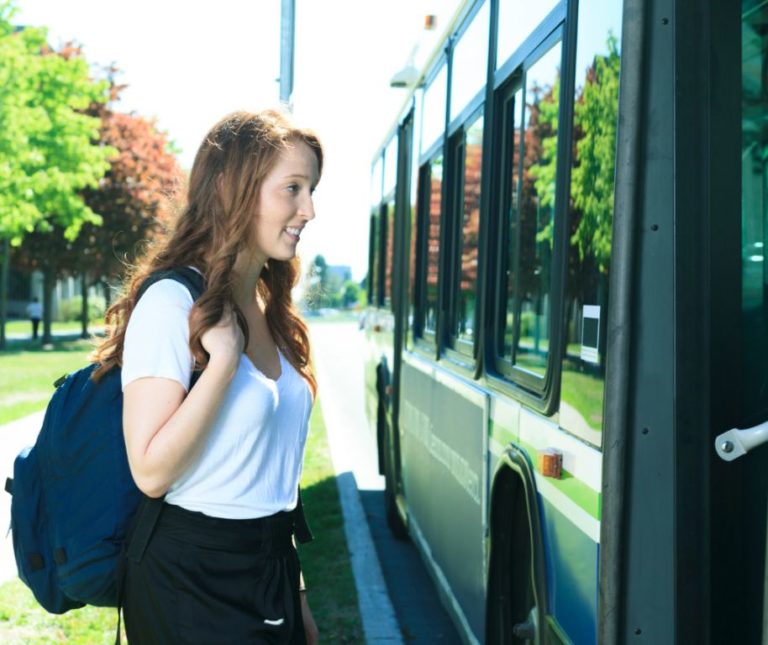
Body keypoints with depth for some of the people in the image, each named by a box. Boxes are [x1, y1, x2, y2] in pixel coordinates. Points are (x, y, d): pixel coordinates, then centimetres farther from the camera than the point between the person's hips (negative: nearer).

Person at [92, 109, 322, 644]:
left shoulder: (271, 310, 8)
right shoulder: (173, 304, -17)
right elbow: (151, 472, -22)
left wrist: (296, 597, 16)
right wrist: (224, 359, -26)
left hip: (273, 573, 8)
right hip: (190, 579, -8)